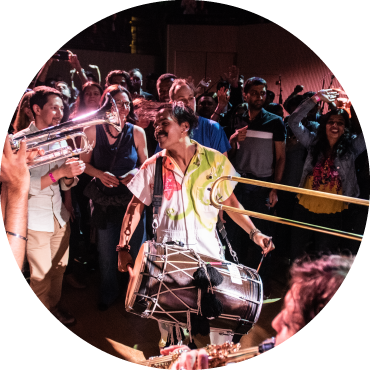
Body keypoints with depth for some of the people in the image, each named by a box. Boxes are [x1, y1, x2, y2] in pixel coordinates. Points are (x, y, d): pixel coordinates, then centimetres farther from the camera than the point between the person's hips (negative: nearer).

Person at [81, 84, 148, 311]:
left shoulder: (137, 132, -6)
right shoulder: (93, 131, -6)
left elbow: (146, 165, 1)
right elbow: (85, 163, 2)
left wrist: (136, 173, -19)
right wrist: (100, 174, -17)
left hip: (132, 198, -1)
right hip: (105, 199, 1)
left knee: (136, 247, 8)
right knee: (107, 251, 14)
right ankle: (109, 293, 40)